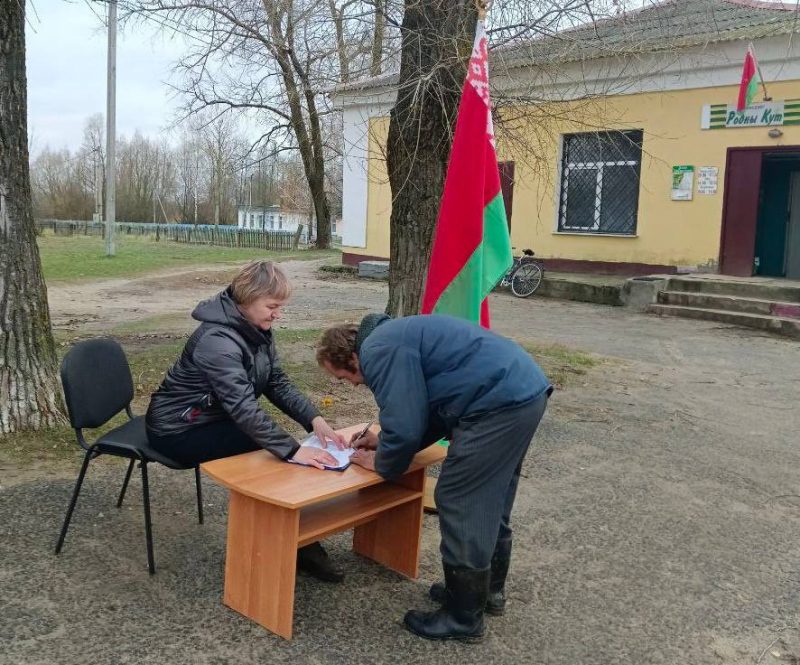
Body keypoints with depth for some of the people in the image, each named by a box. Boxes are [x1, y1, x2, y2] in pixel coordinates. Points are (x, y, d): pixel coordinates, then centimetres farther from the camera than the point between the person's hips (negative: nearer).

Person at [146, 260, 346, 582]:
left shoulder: (256, 330, -3)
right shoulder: (217, 340, -31)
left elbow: (278, 383, -4)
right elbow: (244, 408, -40)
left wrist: (315, 419, -19)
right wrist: (293, 450, -44)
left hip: (214, 418, 8)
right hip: (178, 430, -8)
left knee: (276, 447, -12)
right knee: (270, 452, -22)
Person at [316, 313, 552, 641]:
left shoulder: (378, 351, -10)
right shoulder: (394, 337, 22)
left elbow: (405, 427, -14)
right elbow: (426, 409, 28)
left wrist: (381, 463, 5)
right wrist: (385, 441, 23)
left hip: (500, 403, -11)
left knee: (460, 505, -1)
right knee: (489, 504, 22)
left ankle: (463, 619, 12)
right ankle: (488, 590, 38)